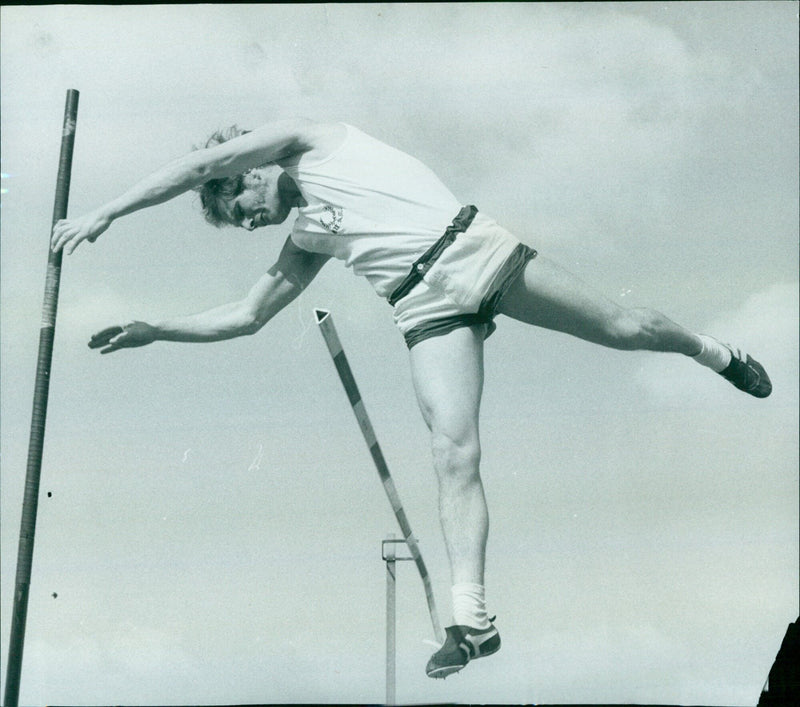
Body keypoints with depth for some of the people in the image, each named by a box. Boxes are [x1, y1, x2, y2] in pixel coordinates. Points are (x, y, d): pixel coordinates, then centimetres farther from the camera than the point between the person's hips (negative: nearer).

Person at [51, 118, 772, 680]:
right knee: (455, 455, -11)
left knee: (619, 327, 2)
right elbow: (248, 314, 26)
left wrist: (105, 212, 3)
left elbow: (200, 163, -2)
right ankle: (472, 620, -15)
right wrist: (152, 329, 18)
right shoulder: (307, 240, 23)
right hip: (425, 309, 5)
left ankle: (713, 351, 32)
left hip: (470, 247, -5)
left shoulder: (304, 137, 7)